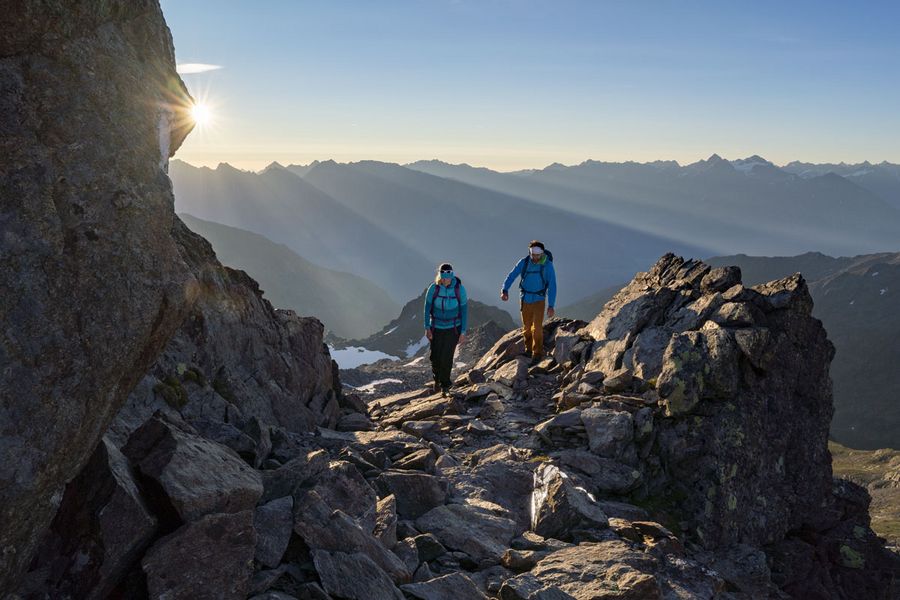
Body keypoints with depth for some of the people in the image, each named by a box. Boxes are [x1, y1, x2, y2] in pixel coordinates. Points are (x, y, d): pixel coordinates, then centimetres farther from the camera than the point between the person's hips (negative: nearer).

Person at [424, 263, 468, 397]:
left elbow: (464, 310, -9)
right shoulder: (433, 288, -14)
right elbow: (427, 308, -5)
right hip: (436, 328, 1)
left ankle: (445, 386, 17)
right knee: (435, 357, 5)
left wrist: (463, 332, -9)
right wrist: (427, 328, -8)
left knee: (447, 358, -5)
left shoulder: (459, 288, -16)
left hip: (453, 328, -1)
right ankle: (437, 378, 37)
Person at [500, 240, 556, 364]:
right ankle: (528, 349, 32)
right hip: (525, 299, 3)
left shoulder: (548, 265, -15)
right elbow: (511, 276, -11)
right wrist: (505, 290, -28)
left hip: (539, 300, -3)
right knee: (527, 327, 13)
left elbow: (552, 286, -15)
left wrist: (551, 306, -21)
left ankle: (537, 353, 1)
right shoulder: (524, 262, -9)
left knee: (537, 327, -11)